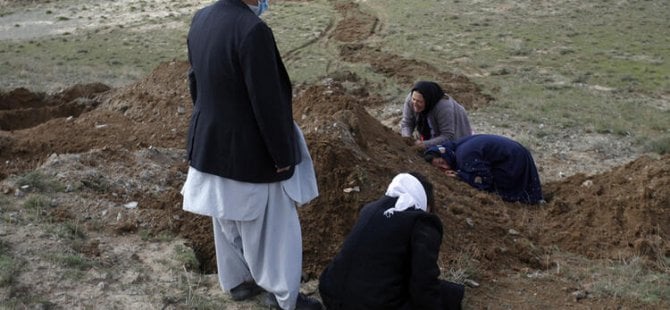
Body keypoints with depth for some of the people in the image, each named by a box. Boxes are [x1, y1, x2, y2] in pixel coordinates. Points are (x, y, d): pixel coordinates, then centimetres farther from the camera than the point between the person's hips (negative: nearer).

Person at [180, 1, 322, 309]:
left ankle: (237, 281, 43)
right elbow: (268, 104, -25)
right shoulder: (252, 30, -29)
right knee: (270, 226, 11)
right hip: (250, 151, -8)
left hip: (211, 144, 8)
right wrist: (283, 156, -14)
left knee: (228, 220, 24)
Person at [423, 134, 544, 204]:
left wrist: (459, 175, -25)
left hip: (514, 161, -9)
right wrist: (460, 173, -10)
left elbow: (484, 181, -28)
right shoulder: (458, 146, -2)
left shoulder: (464, 155, -32)